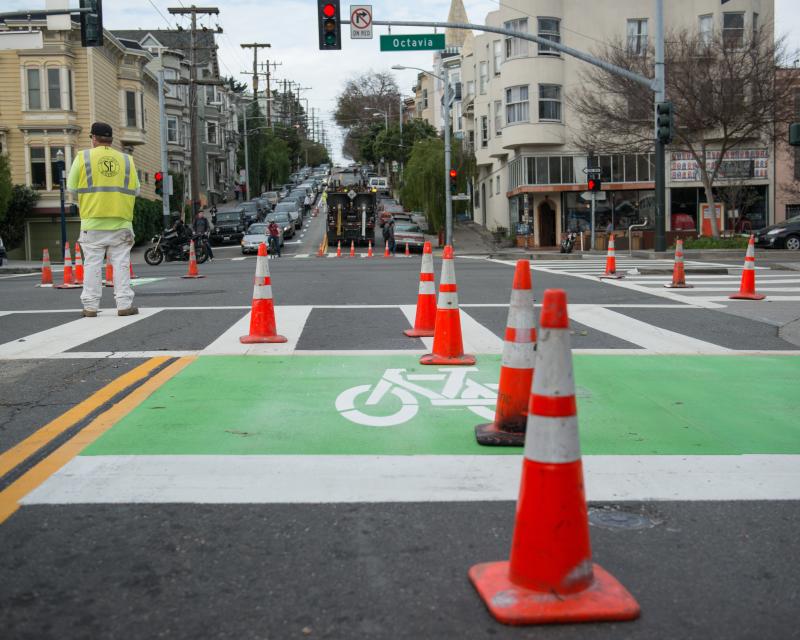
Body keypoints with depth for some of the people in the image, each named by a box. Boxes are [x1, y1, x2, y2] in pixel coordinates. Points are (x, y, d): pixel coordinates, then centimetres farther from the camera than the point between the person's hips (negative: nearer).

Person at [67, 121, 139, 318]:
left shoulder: (83, 157, 0)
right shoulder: (126, 160, 5)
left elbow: (72, 188, 0)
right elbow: (135, 190, 6)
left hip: (92, 221, -1)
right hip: (120, 221, 1)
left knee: (92, 263, 5)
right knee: (121, 263, 6)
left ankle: (90, 307, 7)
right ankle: (124, 304, 3)